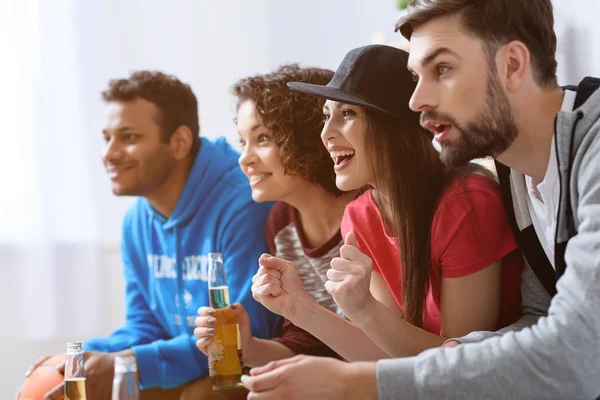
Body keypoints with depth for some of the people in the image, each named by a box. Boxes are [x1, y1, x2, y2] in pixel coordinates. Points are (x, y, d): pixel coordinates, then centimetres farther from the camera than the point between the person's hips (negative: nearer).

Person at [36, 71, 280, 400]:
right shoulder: (137, 222, 5)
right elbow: (145, 327, 12)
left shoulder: (242, 206, -22)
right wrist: (84, 358, -9)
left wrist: (127, 364, -28)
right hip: (186, 372, 7)